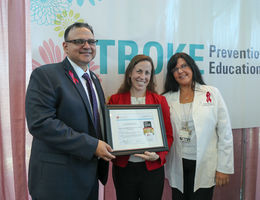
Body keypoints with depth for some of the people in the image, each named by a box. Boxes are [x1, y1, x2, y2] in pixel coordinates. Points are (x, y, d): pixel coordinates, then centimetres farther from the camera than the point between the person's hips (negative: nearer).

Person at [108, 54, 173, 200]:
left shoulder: (160, 101, 3)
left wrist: (158, 155, -14)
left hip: (152, 168, 1)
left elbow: (168, 135, 3)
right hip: (123, 167, 0)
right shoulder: (115, 100, 1)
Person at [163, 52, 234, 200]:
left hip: (204, 167, -1)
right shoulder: (167, 99, 2)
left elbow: (225, 133, -2)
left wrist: (224, 168, -4)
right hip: (178, 167, 2)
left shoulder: (212, 93, -1)